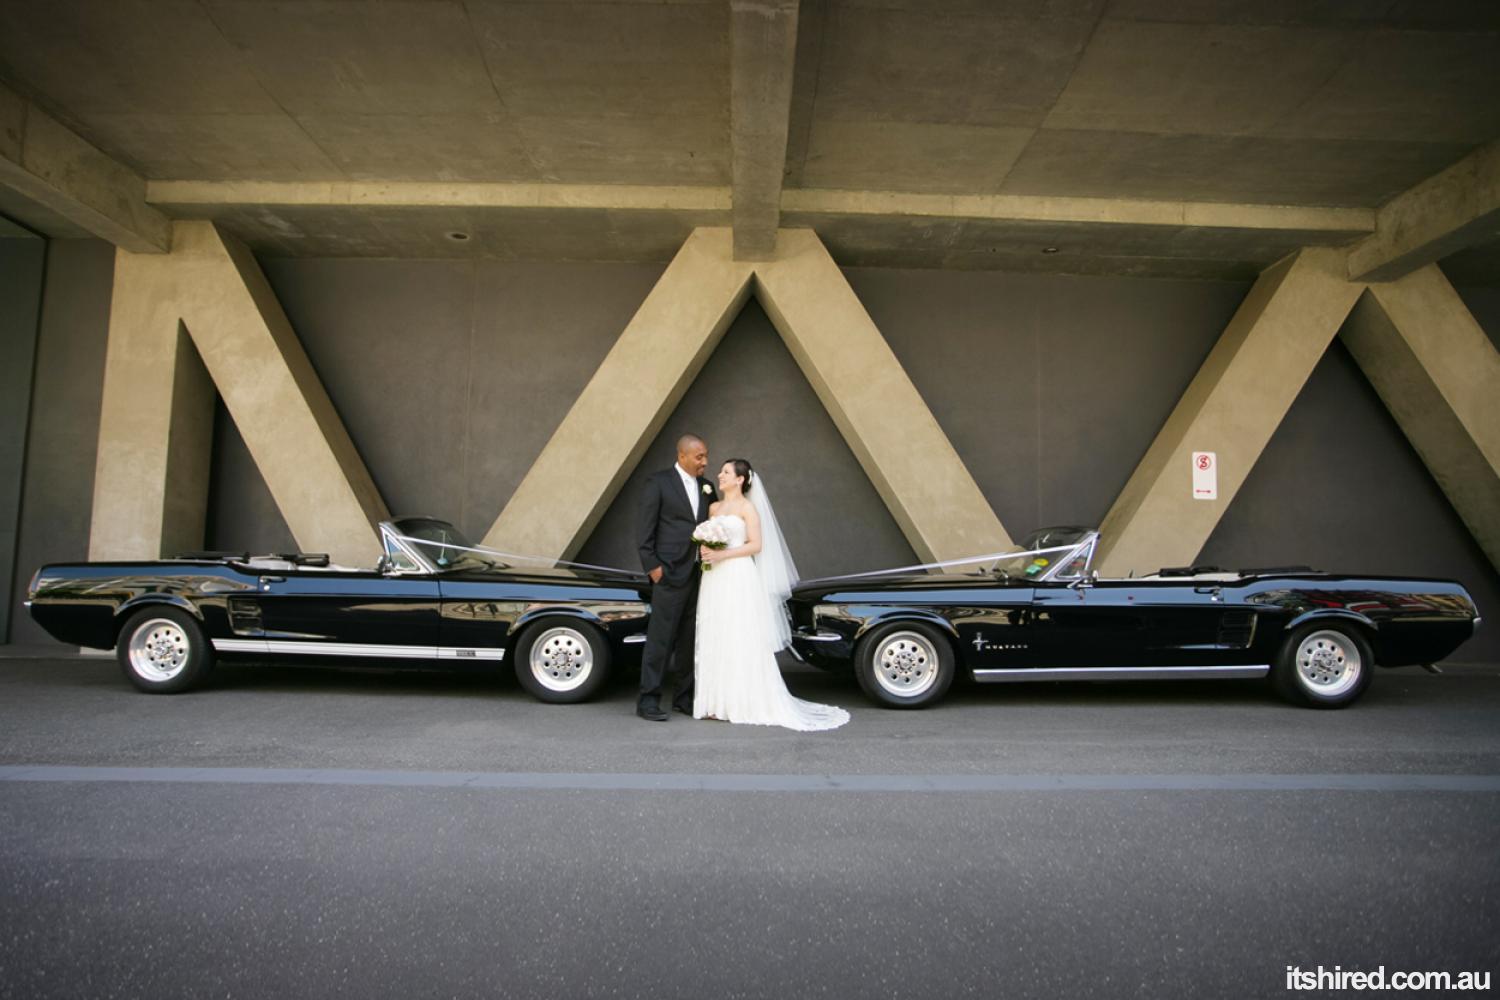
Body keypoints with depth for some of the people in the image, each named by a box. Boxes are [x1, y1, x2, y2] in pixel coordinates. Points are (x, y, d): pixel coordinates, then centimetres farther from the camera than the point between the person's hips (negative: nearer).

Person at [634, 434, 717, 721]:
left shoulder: (707, 487, 14)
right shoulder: (659, 482, -4)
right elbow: (645, 527, -6)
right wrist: (652, 565, -11)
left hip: (700, 574, 6)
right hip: (670, 573, -6)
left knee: (690, 640, 11)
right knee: (660, 638, -3)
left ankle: (684, 697, 21)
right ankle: (648, 700, 5)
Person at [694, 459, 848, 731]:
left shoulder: (747, 507, -2)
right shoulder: (714, 507, 16)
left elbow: (756, 545, -9)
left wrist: (723, 554, -17)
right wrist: (704, 550, -4)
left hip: (739, 580, -6)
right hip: (715, 581, 6)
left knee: (740, 641, -5)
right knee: (714, 641, 5)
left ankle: (743, 704, 0)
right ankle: (717, 703, 10)